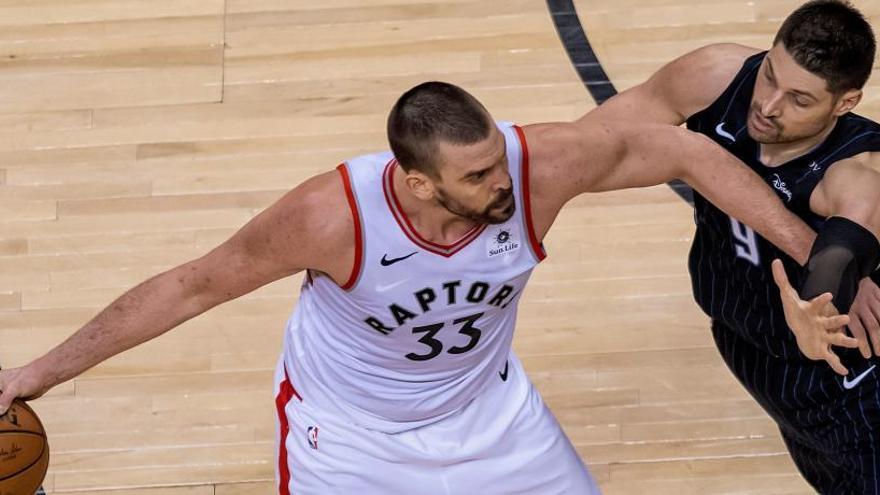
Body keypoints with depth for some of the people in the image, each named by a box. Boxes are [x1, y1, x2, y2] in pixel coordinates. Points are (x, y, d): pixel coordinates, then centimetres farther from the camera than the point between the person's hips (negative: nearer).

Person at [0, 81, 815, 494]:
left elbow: (682, 151, -18)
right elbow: (191, 287, -24)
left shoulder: (541, 164, -33)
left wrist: (812, 251, -18)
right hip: (348, 425, -3)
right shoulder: (334, 215, -38)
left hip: (484, 403, 3)